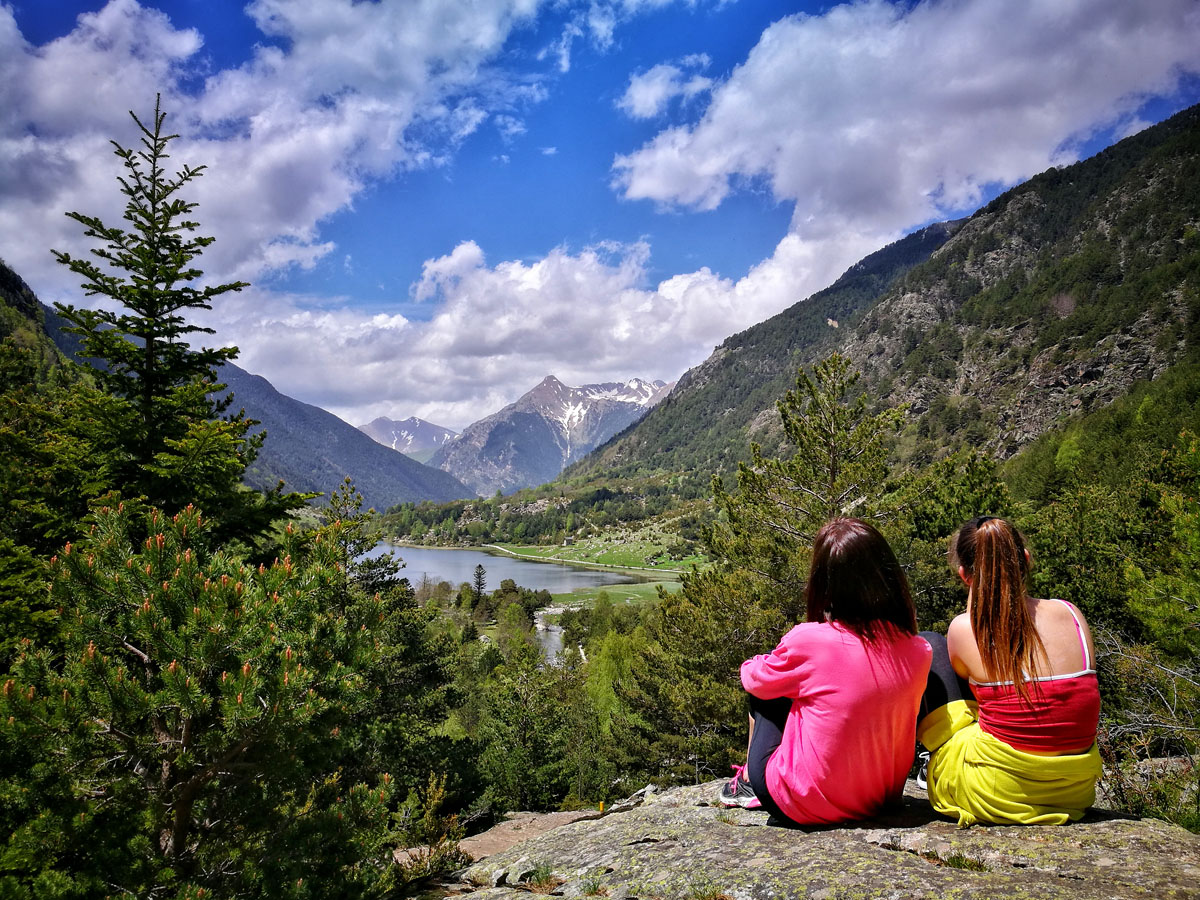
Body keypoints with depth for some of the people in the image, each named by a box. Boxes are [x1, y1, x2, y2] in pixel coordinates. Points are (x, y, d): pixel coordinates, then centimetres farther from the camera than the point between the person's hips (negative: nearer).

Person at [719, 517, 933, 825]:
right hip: (882, 797, 5)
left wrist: (751, 666, 22)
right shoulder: (918, 652, -9)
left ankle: (749, 781, 27)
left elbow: (753, 678, 0)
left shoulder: (809, 641, -21)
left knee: (764, 688, 13)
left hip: (805, 806, -5)